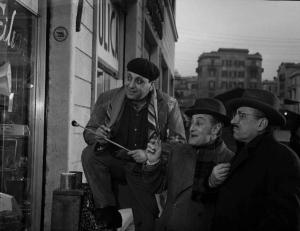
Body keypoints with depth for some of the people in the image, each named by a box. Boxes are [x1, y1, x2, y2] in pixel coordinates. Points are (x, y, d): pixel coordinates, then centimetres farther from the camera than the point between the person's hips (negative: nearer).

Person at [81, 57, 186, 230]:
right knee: (90, 154, -26)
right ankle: (108, 211, -18)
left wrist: (149, 154, -19)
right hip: (115, 163, 2)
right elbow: (89, 131, 6)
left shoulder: (168, 105, -5)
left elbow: (179, 142, -4)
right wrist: (97, 136, -20)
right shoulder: (108, 99, 0)